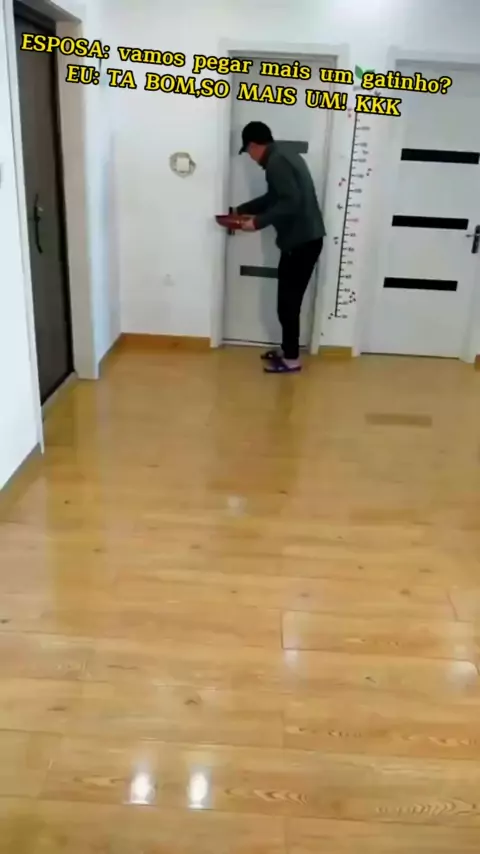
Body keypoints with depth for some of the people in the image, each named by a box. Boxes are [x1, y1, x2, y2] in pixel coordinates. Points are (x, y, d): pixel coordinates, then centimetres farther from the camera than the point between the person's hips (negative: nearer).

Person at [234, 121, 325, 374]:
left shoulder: (276, 162, -14)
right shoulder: (282, 154, 18)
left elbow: (291, 202, -25)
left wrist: (258, 222, -18)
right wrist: (240, 210, 31)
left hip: (300, 241, -10)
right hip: (304, 239, 10)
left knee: (288, 302, -2)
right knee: (289, 299, 16)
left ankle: (291, 359, 7)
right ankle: (287, 350, 26)